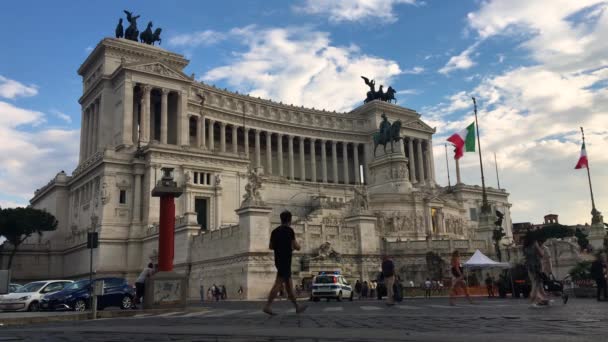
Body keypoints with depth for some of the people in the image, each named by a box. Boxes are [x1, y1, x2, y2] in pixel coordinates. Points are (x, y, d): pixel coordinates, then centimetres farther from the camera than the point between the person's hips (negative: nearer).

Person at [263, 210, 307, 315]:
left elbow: (271, 247, 17)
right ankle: (267, 306, -14)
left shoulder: (275, 231, 10)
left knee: (289, 284, 12)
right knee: (278, 284, -9)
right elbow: (297, 247, -10)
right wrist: (296, 245, 13)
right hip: (285, 261, -8)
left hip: (278, 260, 8)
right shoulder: (289, 230, -9)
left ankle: (297, 306, 20)